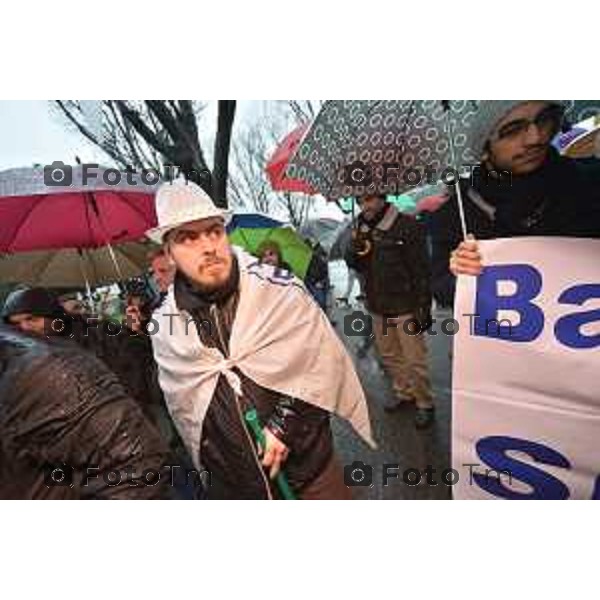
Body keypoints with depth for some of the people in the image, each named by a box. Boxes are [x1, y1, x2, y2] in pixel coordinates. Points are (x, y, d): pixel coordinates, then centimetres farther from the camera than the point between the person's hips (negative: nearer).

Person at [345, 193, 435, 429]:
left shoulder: (407, 225, -11)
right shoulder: (362, 229, 8)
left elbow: (421, 269, -12)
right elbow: (351, 263, 9)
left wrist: (424, 308, -13)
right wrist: (356, 246, -13)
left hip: (405, 306, -6)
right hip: (378, 306, 6)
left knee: (414, 359, 0)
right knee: (389, 355, 17)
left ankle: (425, 404, 20)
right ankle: (404, 393, 36)